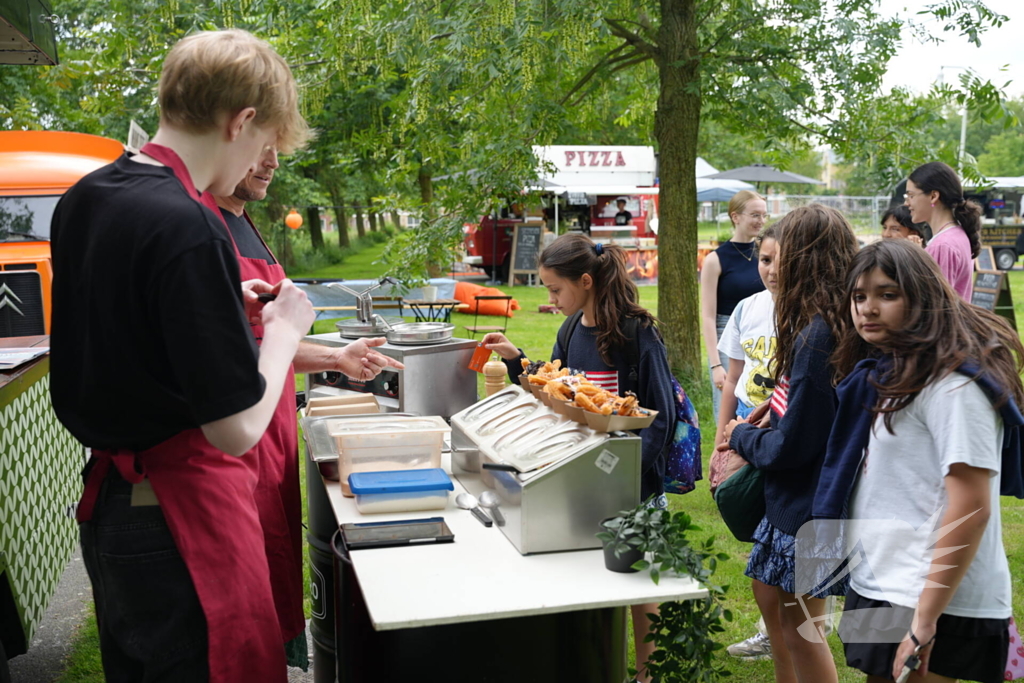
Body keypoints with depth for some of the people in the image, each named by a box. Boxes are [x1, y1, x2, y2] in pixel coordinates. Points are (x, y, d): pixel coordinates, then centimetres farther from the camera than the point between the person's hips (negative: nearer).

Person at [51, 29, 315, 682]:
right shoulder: (187, 226, -24)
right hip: (181, 510, -9)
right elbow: (236, 428, -23)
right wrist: (285, 328, -8)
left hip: (108, 499, 9)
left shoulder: (82, 200, 4)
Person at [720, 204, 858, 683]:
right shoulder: (836, 326, 3)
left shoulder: (816, 334, -26)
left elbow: (791, 443, -22)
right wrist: (750, 434, 4)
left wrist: (741, 437, -3)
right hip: (798, 495, 9)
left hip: (806, 502, -9)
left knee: (801, 629, 6)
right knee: (772, 600, 23)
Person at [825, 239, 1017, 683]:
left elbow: (971, 509, -21)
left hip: (932, 603, -8)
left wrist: (924, 622, -21)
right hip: (880, 588, 8)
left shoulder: (952, 384, -16)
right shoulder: (883, 373, 10)